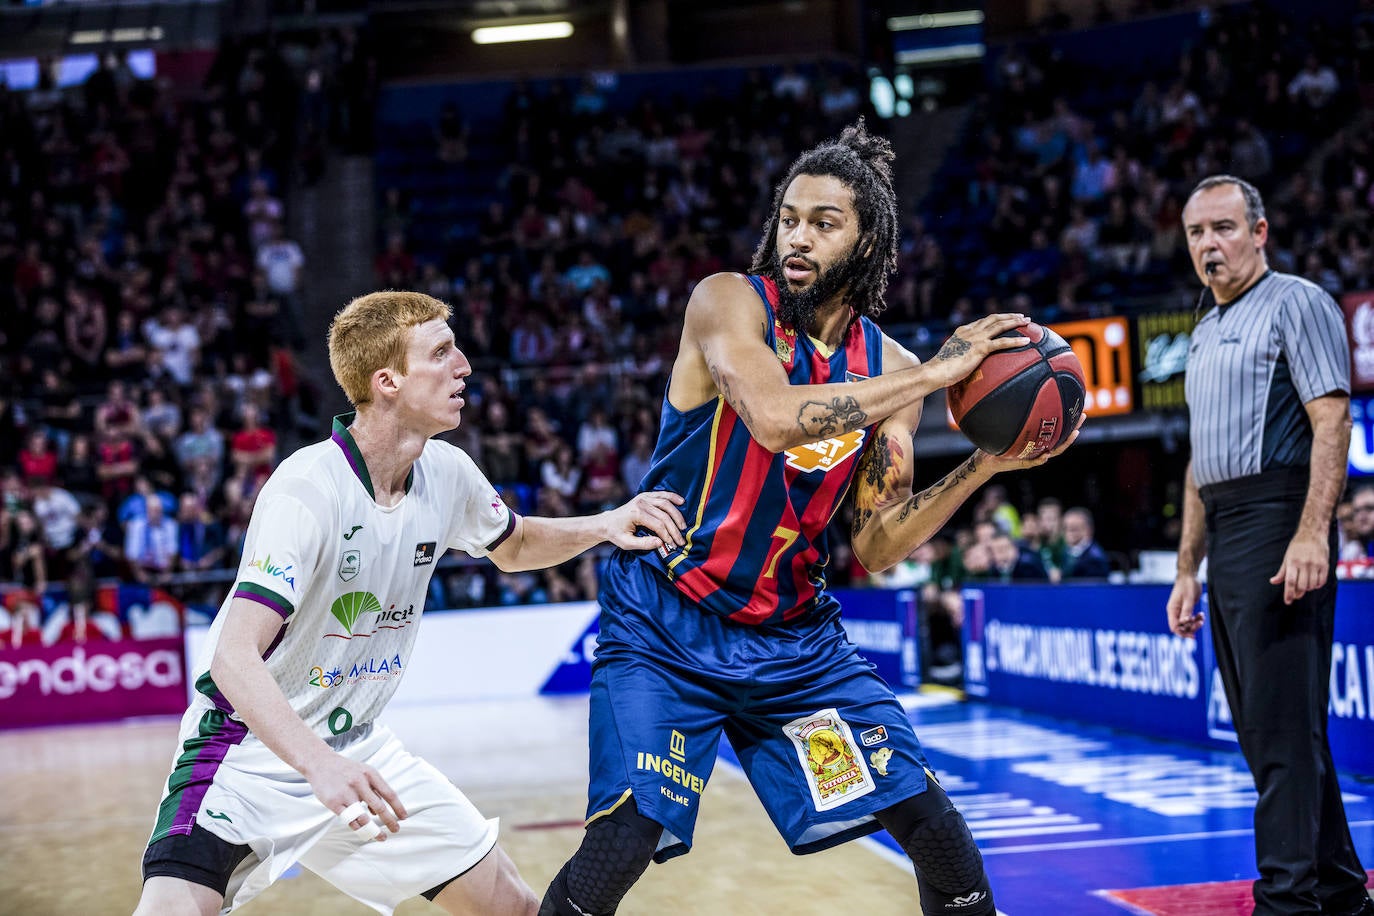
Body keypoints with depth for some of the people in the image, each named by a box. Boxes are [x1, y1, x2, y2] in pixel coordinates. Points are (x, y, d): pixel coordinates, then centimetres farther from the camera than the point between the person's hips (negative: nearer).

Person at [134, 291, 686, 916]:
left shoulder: (447, 473, -3)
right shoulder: (308, 490, -26)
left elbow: (512, 546, 20)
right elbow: (234, 656, -33)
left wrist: (604, 526, 1)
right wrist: (318, 764, -46)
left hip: (355, 748, 7)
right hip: (251, 748, -6)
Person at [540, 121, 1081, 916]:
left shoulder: (889, 369, 2)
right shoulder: (728, 301, -11)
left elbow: (875, 549, 3)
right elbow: (775, 418, -32)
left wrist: (982, 467, -9)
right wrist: (933, 374, -26)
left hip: (797, 639, 5)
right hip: (666, 630, -5)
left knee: (939, 830, 4)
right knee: (623, 840, -19)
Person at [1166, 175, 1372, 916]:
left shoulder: (1296, 303, -2)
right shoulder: (1205, 334, 22)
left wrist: (1311, 534, -23)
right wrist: (1188, 569, 21)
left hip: (1278, 523, -9)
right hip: (1226, 537, 9)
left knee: (1282, 726, -11)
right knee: (1262, 728, 11)